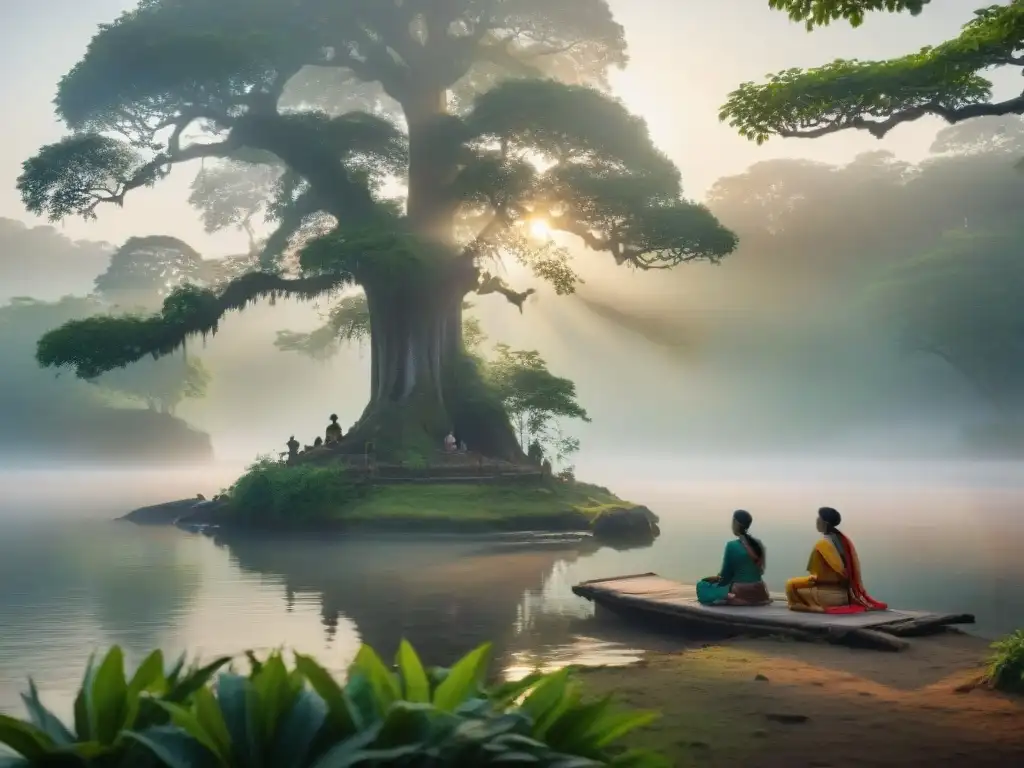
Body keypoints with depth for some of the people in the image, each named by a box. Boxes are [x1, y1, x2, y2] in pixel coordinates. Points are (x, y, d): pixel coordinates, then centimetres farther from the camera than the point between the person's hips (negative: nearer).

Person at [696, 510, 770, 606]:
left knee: (702, 585, 8)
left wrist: (716, 578, 17)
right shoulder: (758, 544, 4)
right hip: (758, 593, 7)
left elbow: (725, 576, -7)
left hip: (739, 593, -7)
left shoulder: (732, 545, -13)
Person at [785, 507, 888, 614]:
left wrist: (811, 578, 7)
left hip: (830, 594, -8)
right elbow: (854, 571, 11)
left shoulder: (822, 544, -17)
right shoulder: (844, 540, 5)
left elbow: (816, 576, -13)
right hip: (845, 593, 8)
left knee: (791, 584, 4)